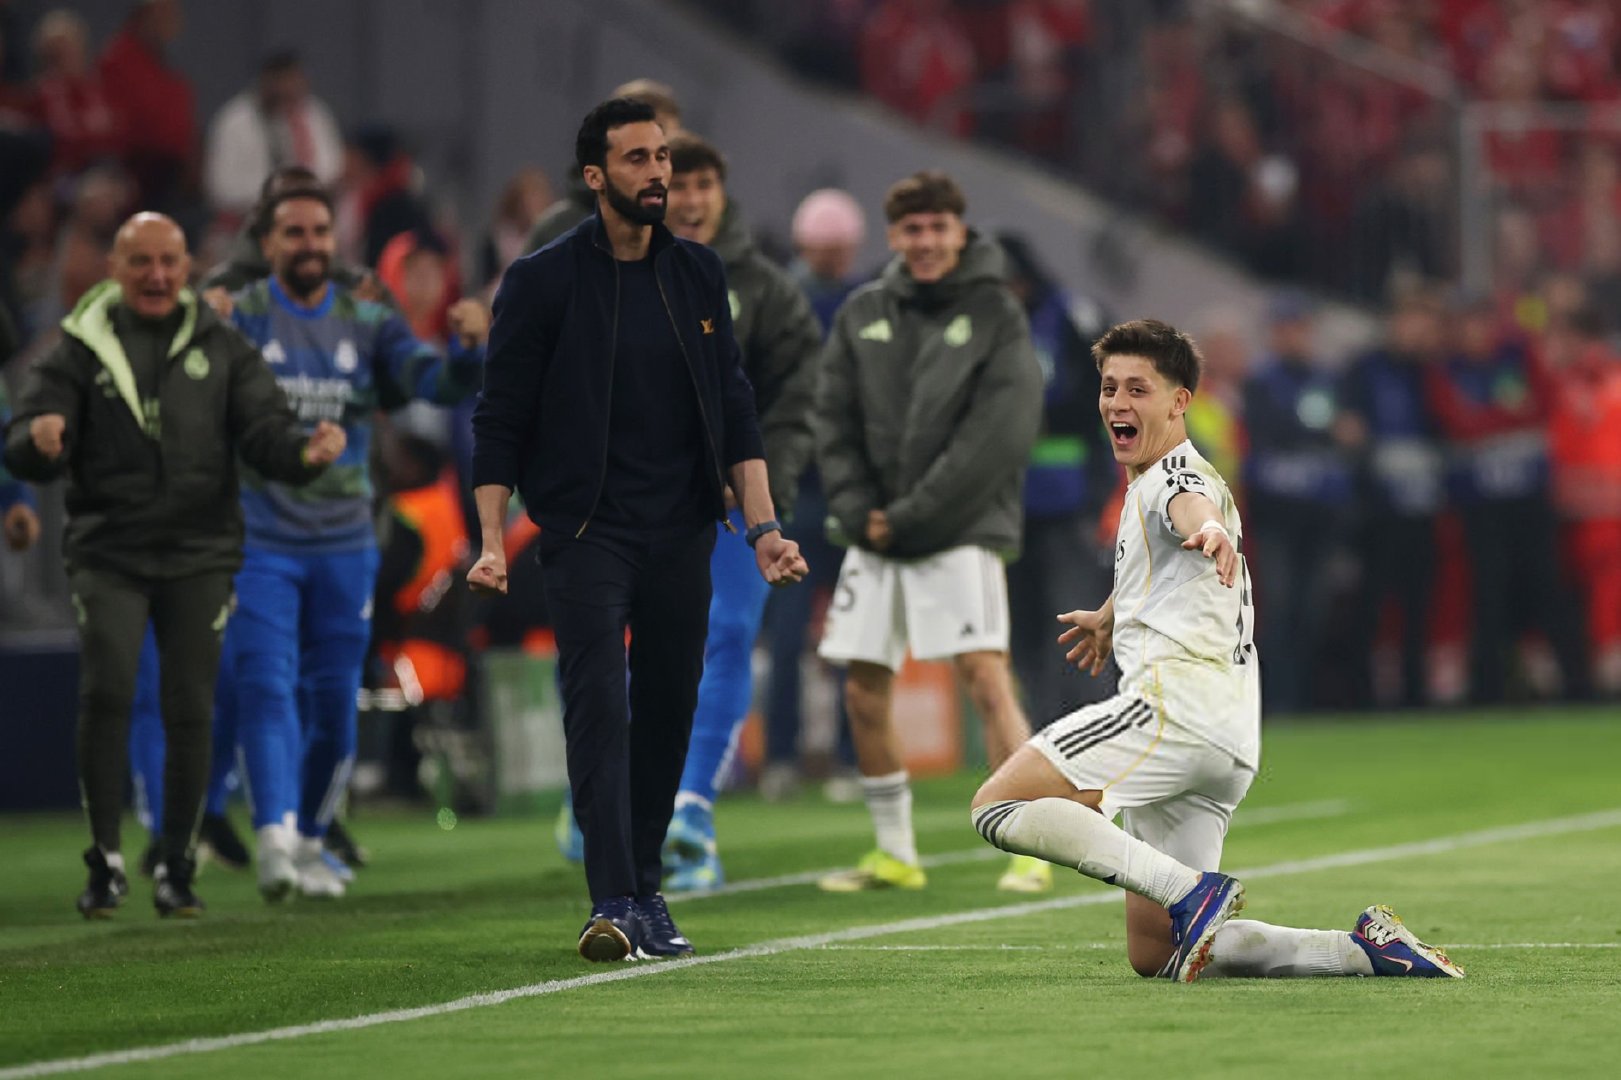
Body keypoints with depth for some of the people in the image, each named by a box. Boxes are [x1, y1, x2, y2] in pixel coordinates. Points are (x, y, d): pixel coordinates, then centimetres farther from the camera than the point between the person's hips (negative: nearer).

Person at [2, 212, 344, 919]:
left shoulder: (222, 350, 10)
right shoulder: (81, 349, 5)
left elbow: (264, 432, 1)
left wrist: (305, 452, -21)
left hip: (200, 554, 1)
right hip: (108, 553, -1)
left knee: (190, 711, -1)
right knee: (107, 693, -17)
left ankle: (176, 867, 14)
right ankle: (106, 859, -4)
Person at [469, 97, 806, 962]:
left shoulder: (698, 276, 10)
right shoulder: (543, 281, -3)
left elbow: (734, 412, 12)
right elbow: (500, 419, -2)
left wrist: (762, 526, 3)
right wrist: (492, 540, -10)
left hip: (682, 534, 4)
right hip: (585, 533, -4)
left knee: (668, 711, 6)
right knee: (599, 706, -14)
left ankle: (645, 888, 17)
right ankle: (612, 902, -20)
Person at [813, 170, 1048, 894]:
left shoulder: (996, 314, -2)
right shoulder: (862, 315, 10)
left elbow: (997, 433, -11)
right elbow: (833, 420, 9)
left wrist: (910, 514, -13)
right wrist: (858, 510, -6)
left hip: (960, 534, -5)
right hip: (873, 538, 5)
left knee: (986, 678, -14)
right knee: (864, 694, 4)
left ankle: (1029, 850, -13)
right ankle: (894, 854, 16)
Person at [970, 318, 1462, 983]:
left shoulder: (1176, 475, -1)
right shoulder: (1143, 487, 29)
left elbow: (1192, 505, -28)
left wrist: (1209, 528, -52)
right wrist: (1108, 618, 72)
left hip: (1180, 696, -10)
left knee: (999, 807, -18)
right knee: (1153, 955, 6)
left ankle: (1192, 891, -28)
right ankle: (1364, 950, 0)